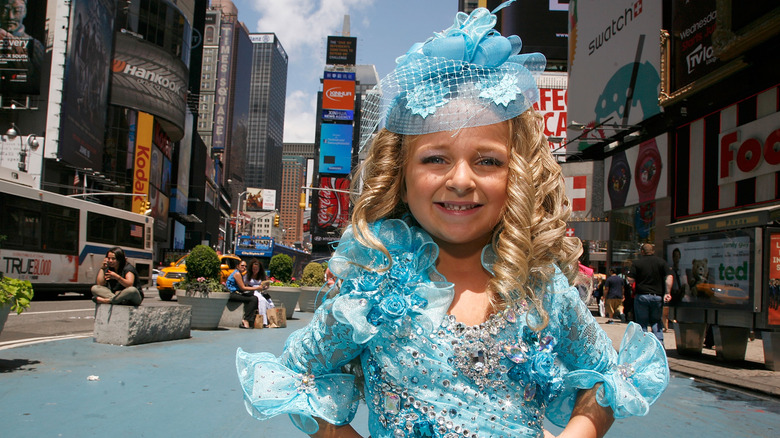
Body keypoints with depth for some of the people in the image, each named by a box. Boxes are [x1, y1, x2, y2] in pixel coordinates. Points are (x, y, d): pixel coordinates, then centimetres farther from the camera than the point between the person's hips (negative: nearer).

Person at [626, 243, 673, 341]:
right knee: (656, 320, 14)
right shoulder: (661, 261, 4)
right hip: (658, 296, 2)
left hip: (641, 296, -2)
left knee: (642, 322, 6)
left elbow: (631, 280, -7)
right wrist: (667, 293, -4)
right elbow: (669, 277, -5)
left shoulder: (637, 263, -2)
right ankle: (659, 342, 1)